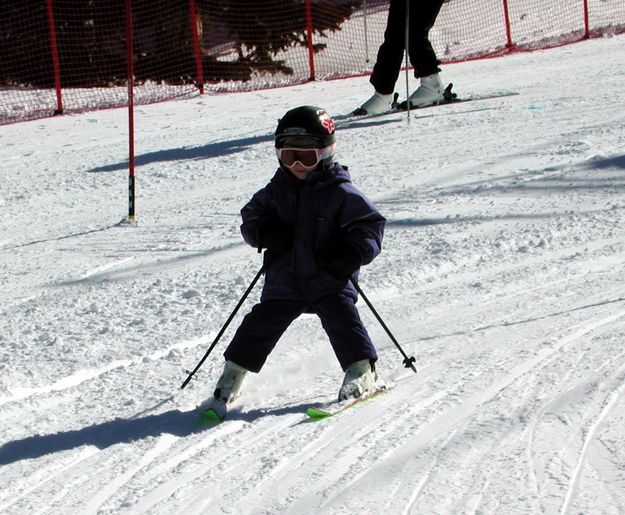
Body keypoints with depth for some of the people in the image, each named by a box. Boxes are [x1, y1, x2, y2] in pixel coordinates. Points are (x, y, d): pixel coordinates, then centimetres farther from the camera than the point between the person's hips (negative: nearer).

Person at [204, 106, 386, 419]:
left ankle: (362, 371, -4)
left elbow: (371, 224, -5)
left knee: (341, 318, -17)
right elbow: (250, 216, 16)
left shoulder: (340, 192, -6)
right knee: (261, 323, 0)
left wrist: (353, 253, -22)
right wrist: (266, 232, -7)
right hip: (285, 279, 3)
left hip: (329, 278, -3)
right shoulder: (276, 190, 7)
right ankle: (232, 375, 12)